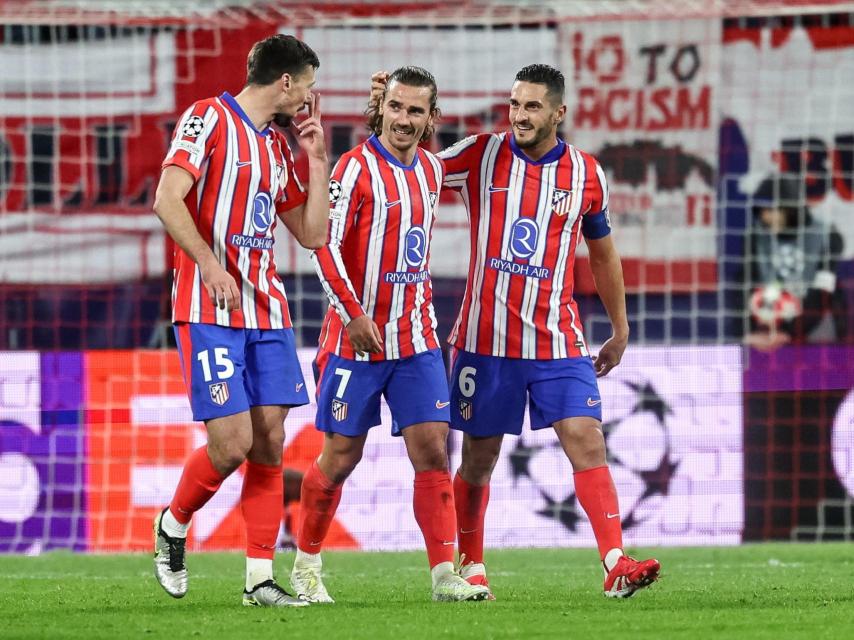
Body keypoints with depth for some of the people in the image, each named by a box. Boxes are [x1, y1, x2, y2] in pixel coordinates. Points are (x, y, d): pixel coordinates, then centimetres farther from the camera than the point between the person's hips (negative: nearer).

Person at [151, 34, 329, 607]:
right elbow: (168, 199, -15)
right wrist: (210, 264, -24)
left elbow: (312, 233, 18)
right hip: (209, 312, -7)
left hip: (268, 312, 7)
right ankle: (173, 526, 15)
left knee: (269, 442, 0)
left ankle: (261, 578, 3)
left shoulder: (278, 146, 17)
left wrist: (317, 158, 13)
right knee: (231, 444, -12)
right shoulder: (210, 118, -5)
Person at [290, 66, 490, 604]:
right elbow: (325, 246, -14)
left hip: (416, 340, 5)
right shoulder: (357, 167, -10)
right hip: (359, 337, -5)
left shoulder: (431, 169, 10)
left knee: (433, 450, -4)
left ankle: (444, 575, -5)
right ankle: (306, 564, 18)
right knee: (342, 455, 1)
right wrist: (353, 315, -20)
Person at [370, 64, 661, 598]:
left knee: (587, 440, -13)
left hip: (558, 342, 1)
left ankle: (616, 565, -18)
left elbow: (603, 254, 17)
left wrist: (620, 330, 20)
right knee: (479, 458, 6)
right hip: (485, 340, -1)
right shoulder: (481, 155, -1)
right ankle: (471, 568, 22)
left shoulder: (586, 174, 4)